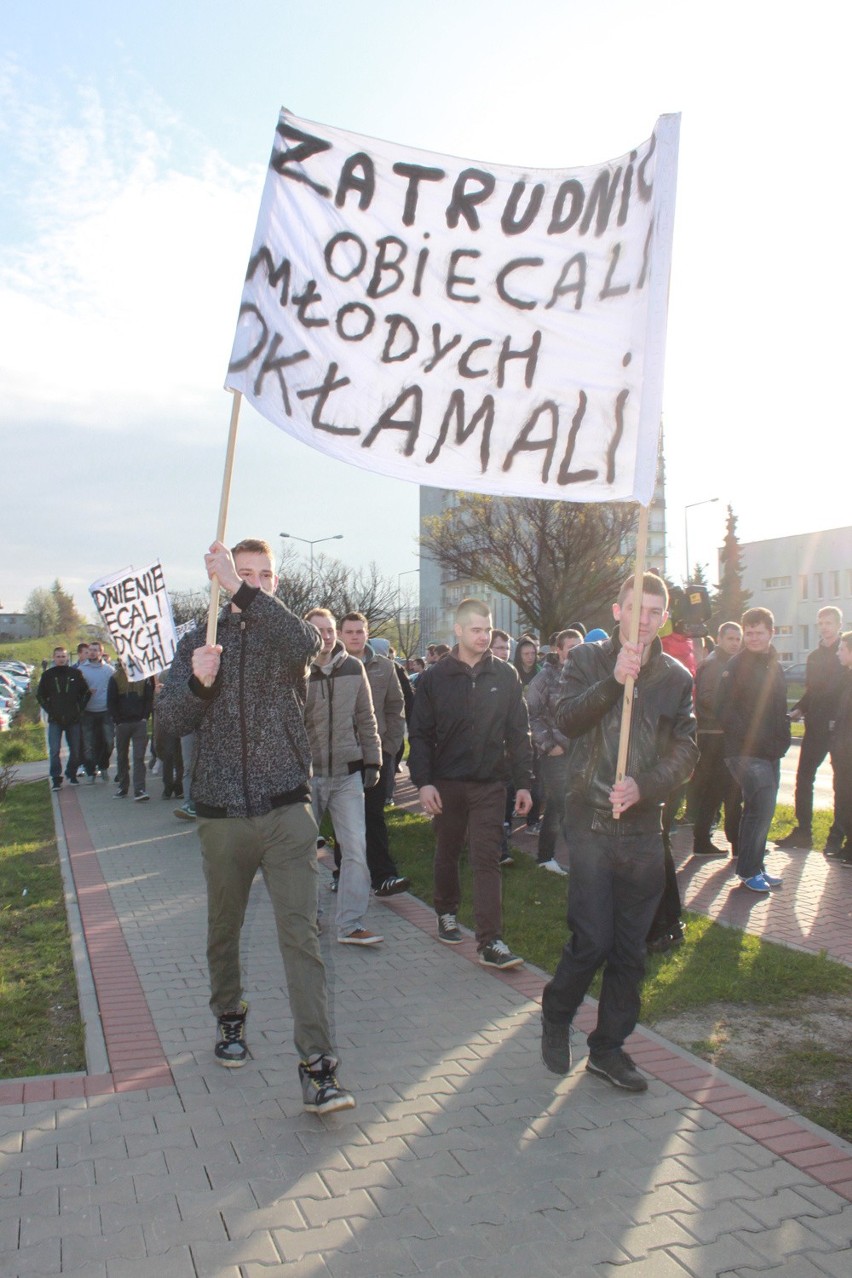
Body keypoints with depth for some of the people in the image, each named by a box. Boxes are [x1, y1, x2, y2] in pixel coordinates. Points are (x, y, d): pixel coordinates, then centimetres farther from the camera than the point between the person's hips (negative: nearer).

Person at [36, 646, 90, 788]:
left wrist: (80, 709, -1)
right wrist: (50, 710, -1)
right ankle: (56, 778, -2)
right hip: (55, 719, -1)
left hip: (74, 718, 1)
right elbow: (40, 695, 9)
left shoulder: (75, 673, 3)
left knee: (76, 749, 6)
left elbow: (86, 692, 8)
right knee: (54, 750, -8)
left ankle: (72, 774, 23)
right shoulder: (48, 675, 4)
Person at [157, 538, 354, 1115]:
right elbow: (172, 718, -2)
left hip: (286, 809, -2)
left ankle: (318, 1065, -7)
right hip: (222, 812, 2)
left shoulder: (285, 632, 3)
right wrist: (198, 682, -22)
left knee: (301, 932, -9)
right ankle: (230, 1018, 40)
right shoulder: (200, 641, 8)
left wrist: (242, 590, -29)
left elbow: (305, 642, -24)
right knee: (224, 928, 17)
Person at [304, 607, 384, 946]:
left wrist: (372, 760, 7)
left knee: (356, 848, -4)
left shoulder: (353, 668, 5)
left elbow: (365, 718, 10)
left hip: (347, 773, 2)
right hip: (307, 773, -2)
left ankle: (351, 924, 2)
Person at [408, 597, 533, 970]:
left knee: (487, 859, -5)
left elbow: (518, 733, 4)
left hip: (490, 784, 0)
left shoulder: (506, 676, 1)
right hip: (446, 783, 1)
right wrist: (423, 781, -10)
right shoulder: (434, 678, -1)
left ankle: (491, 942, -5)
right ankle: (447, 914, 38)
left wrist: (523, 782, 0)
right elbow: (420, 735, -1)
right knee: (447, 853, 16)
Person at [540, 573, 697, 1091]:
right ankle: (556, 1016, 23)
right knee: (593, 939, -5)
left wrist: (642, 786, -16)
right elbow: (567, 719, -13)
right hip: (591, 820, -3)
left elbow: (686, 752, 1)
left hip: (644, 826, 3)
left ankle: (609, 1047, 24)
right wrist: (614, 680, -24)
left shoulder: (677, 677, 7)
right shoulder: (588, 660, 2)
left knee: (631, 949, 8)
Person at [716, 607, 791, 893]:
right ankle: (749, 870, -2)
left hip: (770, 753, 8)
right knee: (763, 806, -14)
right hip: (745, 752, -7)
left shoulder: (774, 666, 14)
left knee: (758, 809, 14)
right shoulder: (736, 666, -8)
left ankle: (754, 867, 25)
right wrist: (753, 740, -19)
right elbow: (725, 711, -14)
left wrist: (782, 740, 6)